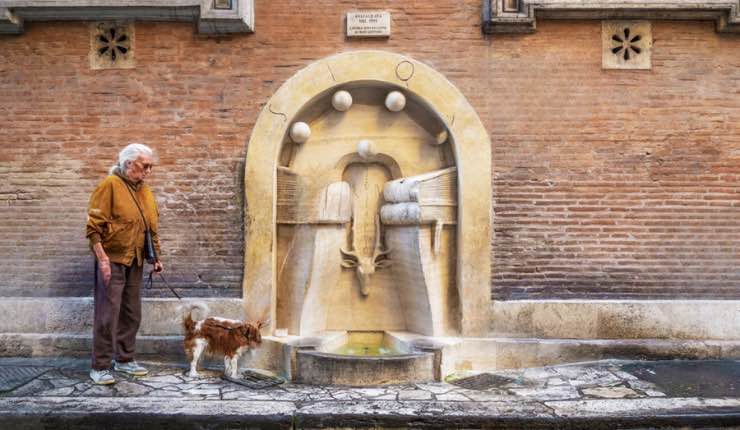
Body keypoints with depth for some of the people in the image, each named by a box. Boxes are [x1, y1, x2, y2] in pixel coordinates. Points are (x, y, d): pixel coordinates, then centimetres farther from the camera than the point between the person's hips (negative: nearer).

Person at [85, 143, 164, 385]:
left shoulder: (145, 191, 12)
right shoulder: (110, 185, -10)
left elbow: (152, 227, 19)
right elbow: (94, 226, -14)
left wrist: (156, 257, 14)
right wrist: (103, 259, -19)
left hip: (135, 262, 7)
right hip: (112, 260, -7)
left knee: (132, 313, 12)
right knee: (108, 314, -4)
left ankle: (124, 360, 25)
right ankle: (99, 367, 6)